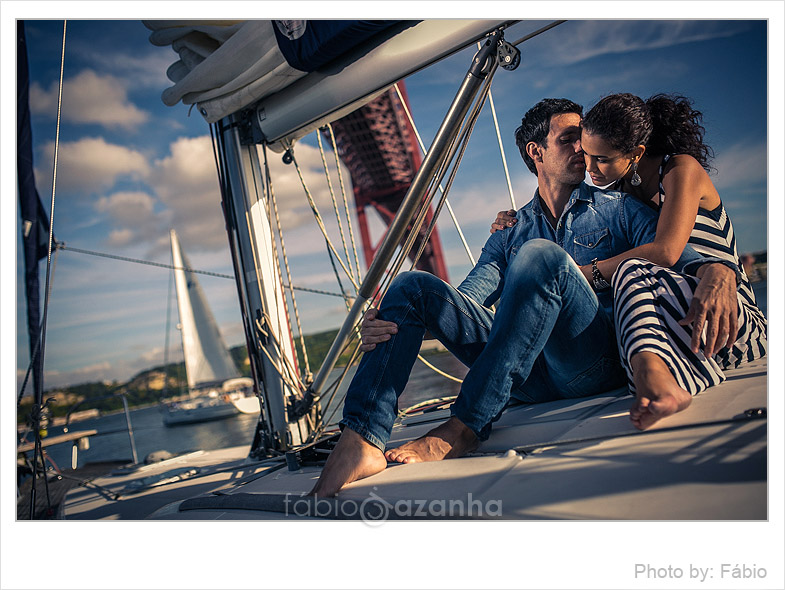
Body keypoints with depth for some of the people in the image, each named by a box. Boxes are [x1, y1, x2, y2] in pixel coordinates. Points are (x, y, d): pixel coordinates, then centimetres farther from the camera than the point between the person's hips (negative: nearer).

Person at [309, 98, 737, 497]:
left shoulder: (619, 209, 17)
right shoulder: (510, 232, 23)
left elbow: (674, 254, 1)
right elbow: (467, 296, 12)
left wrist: (714, 273, -26)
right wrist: (386, 328, -7)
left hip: (600, 361, -3)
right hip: (529, 376, 3)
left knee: (541, 255, -29)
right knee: (413, 286, -9)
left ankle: (465, 428, -28)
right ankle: (360, 441, -25)